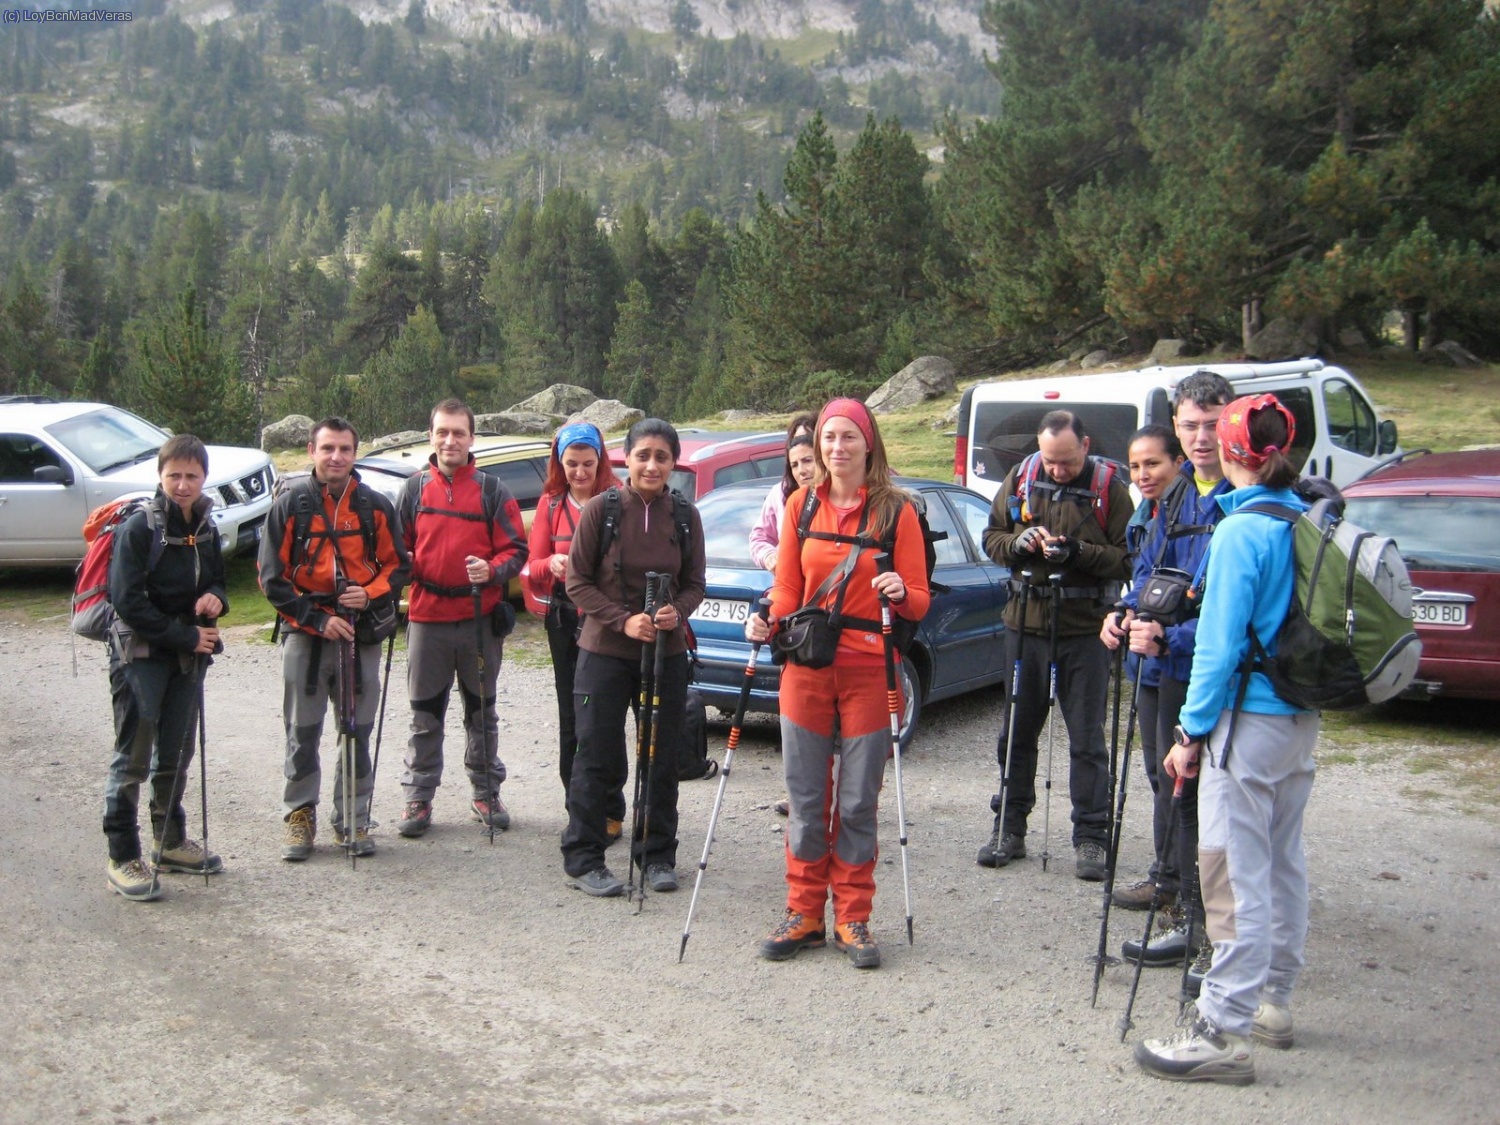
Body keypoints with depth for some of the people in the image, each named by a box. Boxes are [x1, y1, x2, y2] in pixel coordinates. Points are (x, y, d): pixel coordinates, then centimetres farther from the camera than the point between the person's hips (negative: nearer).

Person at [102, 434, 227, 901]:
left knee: (177, 755, 15)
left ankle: (171, 842, 29)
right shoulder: (138, 528, -13)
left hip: (188, 654, 6)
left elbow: (218, 579, 18)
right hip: (140, 654, -6)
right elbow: (127, 600, -17)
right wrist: (185, 635, -16)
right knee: (133, 758, -5)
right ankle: (123, 858, 2)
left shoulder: (205, 527, 7)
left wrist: (216, 597, -6)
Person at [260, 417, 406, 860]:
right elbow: (272, 578, -1)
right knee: (302, 733, 4)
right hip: (305, 633, -1)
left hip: (362, 634, 1)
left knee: (358, 733, 6)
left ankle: (353, 820, 17)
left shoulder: (376, 506, 4)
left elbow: (394, 565, 10)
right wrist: (317, 619, -11)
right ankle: (299, 816, 18)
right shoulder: (290, 504, 0)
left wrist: (369, 594, -10)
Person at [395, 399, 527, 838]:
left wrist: (492, 571, -18)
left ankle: (486, 793, 22)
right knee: (425, 714, 7)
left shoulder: (492, 490, 2)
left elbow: (516, 550, 1)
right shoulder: (415, 489, 7)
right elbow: (398, 546, 16)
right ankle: (418, 798, 16)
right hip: (427, 617, 1)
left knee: (482, 711, 11)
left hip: (480, 618, -1)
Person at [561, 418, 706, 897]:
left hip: (668, 653, 3)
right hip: (604, 652, -3)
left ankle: (657, 855, 24)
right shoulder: (601, 509, -7)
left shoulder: (685, 516, 1)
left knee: (663, 758, 9)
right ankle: (583, 859, 14)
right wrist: (623, 620, -16)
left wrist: (676, 612, -15)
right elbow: (578, 580, -5)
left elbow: (694, 584, 7)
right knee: (598, 758, 2)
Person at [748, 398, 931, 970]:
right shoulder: (800, 504, 8)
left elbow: (919, 602, -1)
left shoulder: (896, 510, -1)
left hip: (869, 671, -2)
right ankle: (804, 915, 17)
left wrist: (901, 594, -22)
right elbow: (788, 588, 11)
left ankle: (852, 919, 15)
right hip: (806, 668, 2)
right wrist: (767, 622, -8)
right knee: (806, 799, 6)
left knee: (858, 803, 3)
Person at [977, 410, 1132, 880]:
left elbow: (1127, 558, -8)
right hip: (1025, 624, 4)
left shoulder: (1108, 487, -6)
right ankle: (1009, 828, 24)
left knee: (1087, 739, 2)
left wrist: (1079, 552, -22)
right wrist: (1018, 542, -10)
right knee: (1017, 730, 12)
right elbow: (991, 537, 10)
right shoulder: (1020, 479, 3)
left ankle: (1090, 837, 12)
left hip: (1084, 630, -3)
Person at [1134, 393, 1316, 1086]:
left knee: (1236, 874, -6)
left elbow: (1222, 640, -16)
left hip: (1249, 718, -9)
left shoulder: (1242, 530, -16)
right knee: (1282, 864, 17)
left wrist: (1193, 731, -10)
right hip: (1302, 717, 9)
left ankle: (1225, 1031, -3)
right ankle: (1272, 1001, 30)